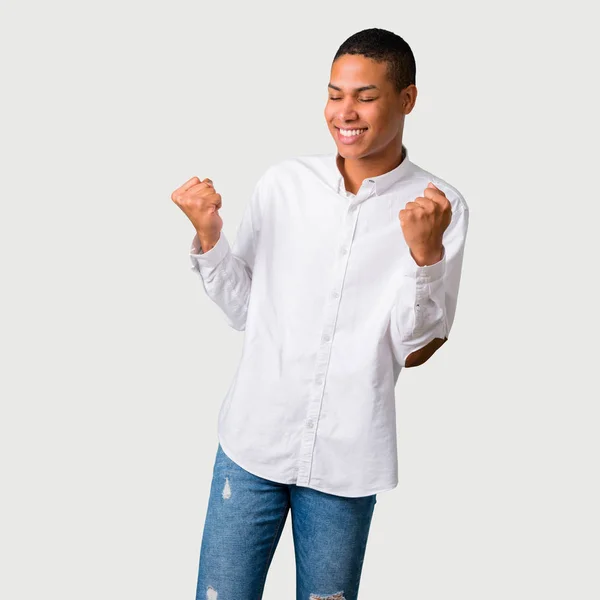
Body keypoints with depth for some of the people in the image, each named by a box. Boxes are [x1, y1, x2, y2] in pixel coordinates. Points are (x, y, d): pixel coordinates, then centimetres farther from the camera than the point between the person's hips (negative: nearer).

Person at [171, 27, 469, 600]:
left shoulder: (440, 207, -5)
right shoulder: (282, 182, 0)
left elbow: (414, 348, -6)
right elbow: (241, 308, 5)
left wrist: (425, 251, -20)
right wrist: (209, 235, -10)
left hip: (345, 460, -1)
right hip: (253, 440, 1)